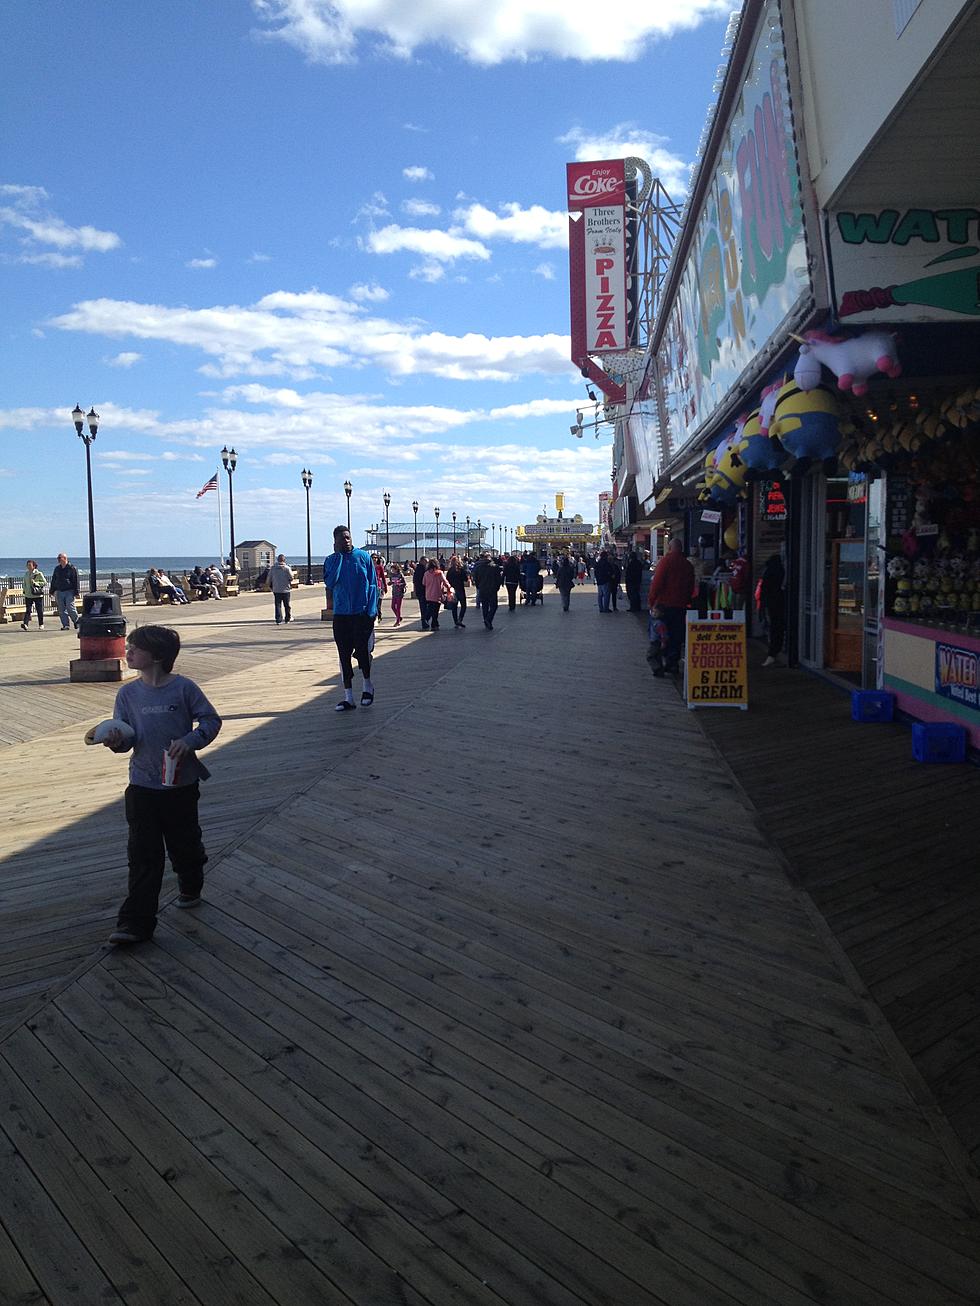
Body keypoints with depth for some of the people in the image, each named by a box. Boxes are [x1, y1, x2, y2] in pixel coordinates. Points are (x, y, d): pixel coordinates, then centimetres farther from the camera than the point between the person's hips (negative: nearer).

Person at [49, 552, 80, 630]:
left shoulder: (72, 568, -2)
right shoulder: (57, 569, 15)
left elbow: (76, 581, -5)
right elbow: (53, 581, 22)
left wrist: (76, 592, -10)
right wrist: (51, 591, 17)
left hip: (69, 592, -5)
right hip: (59, 592, 5)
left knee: (70, 608, -9)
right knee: (61, 610, 2)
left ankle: (76, 621, 12)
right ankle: (65, 625, 5)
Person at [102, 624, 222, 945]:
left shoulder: (183, 688, -9)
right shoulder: (128, 694, 1)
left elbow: (211, 720, -4)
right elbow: (126, 734, 2)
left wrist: (189, 741, -19)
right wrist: (117, 741, -20)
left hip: (181, 783, -2)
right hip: (142, 786, 2)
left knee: (185, 844, 15)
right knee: (143, 853, -2)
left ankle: (190, 888, 44)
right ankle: (136, 922, 1)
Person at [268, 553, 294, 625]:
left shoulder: (272, 568, 0)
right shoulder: (287, 568, -12)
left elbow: (269, 579, 5)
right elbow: (291, 578, -8)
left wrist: (271, 587, 19)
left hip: (276, 590, 2)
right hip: (286, 589, -2)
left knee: (278, 605, 5)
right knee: (287, 605, 12)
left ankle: (278, 620, -1)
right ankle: (288, 618, 21)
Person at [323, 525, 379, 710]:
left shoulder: (364, 556, 1)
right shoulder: (331, 560, 6)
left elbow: (373, 584, 0)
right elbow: (329, 583, -10)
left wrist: (372, 611, -8)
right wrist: (338, 555, -9)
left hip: (362, 613, -2)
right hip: (340, 614, 2)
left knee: (362, 650, -4)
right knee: (344, 655, 4)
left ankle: (367, 684, 24)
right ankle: (348, 697, 11)